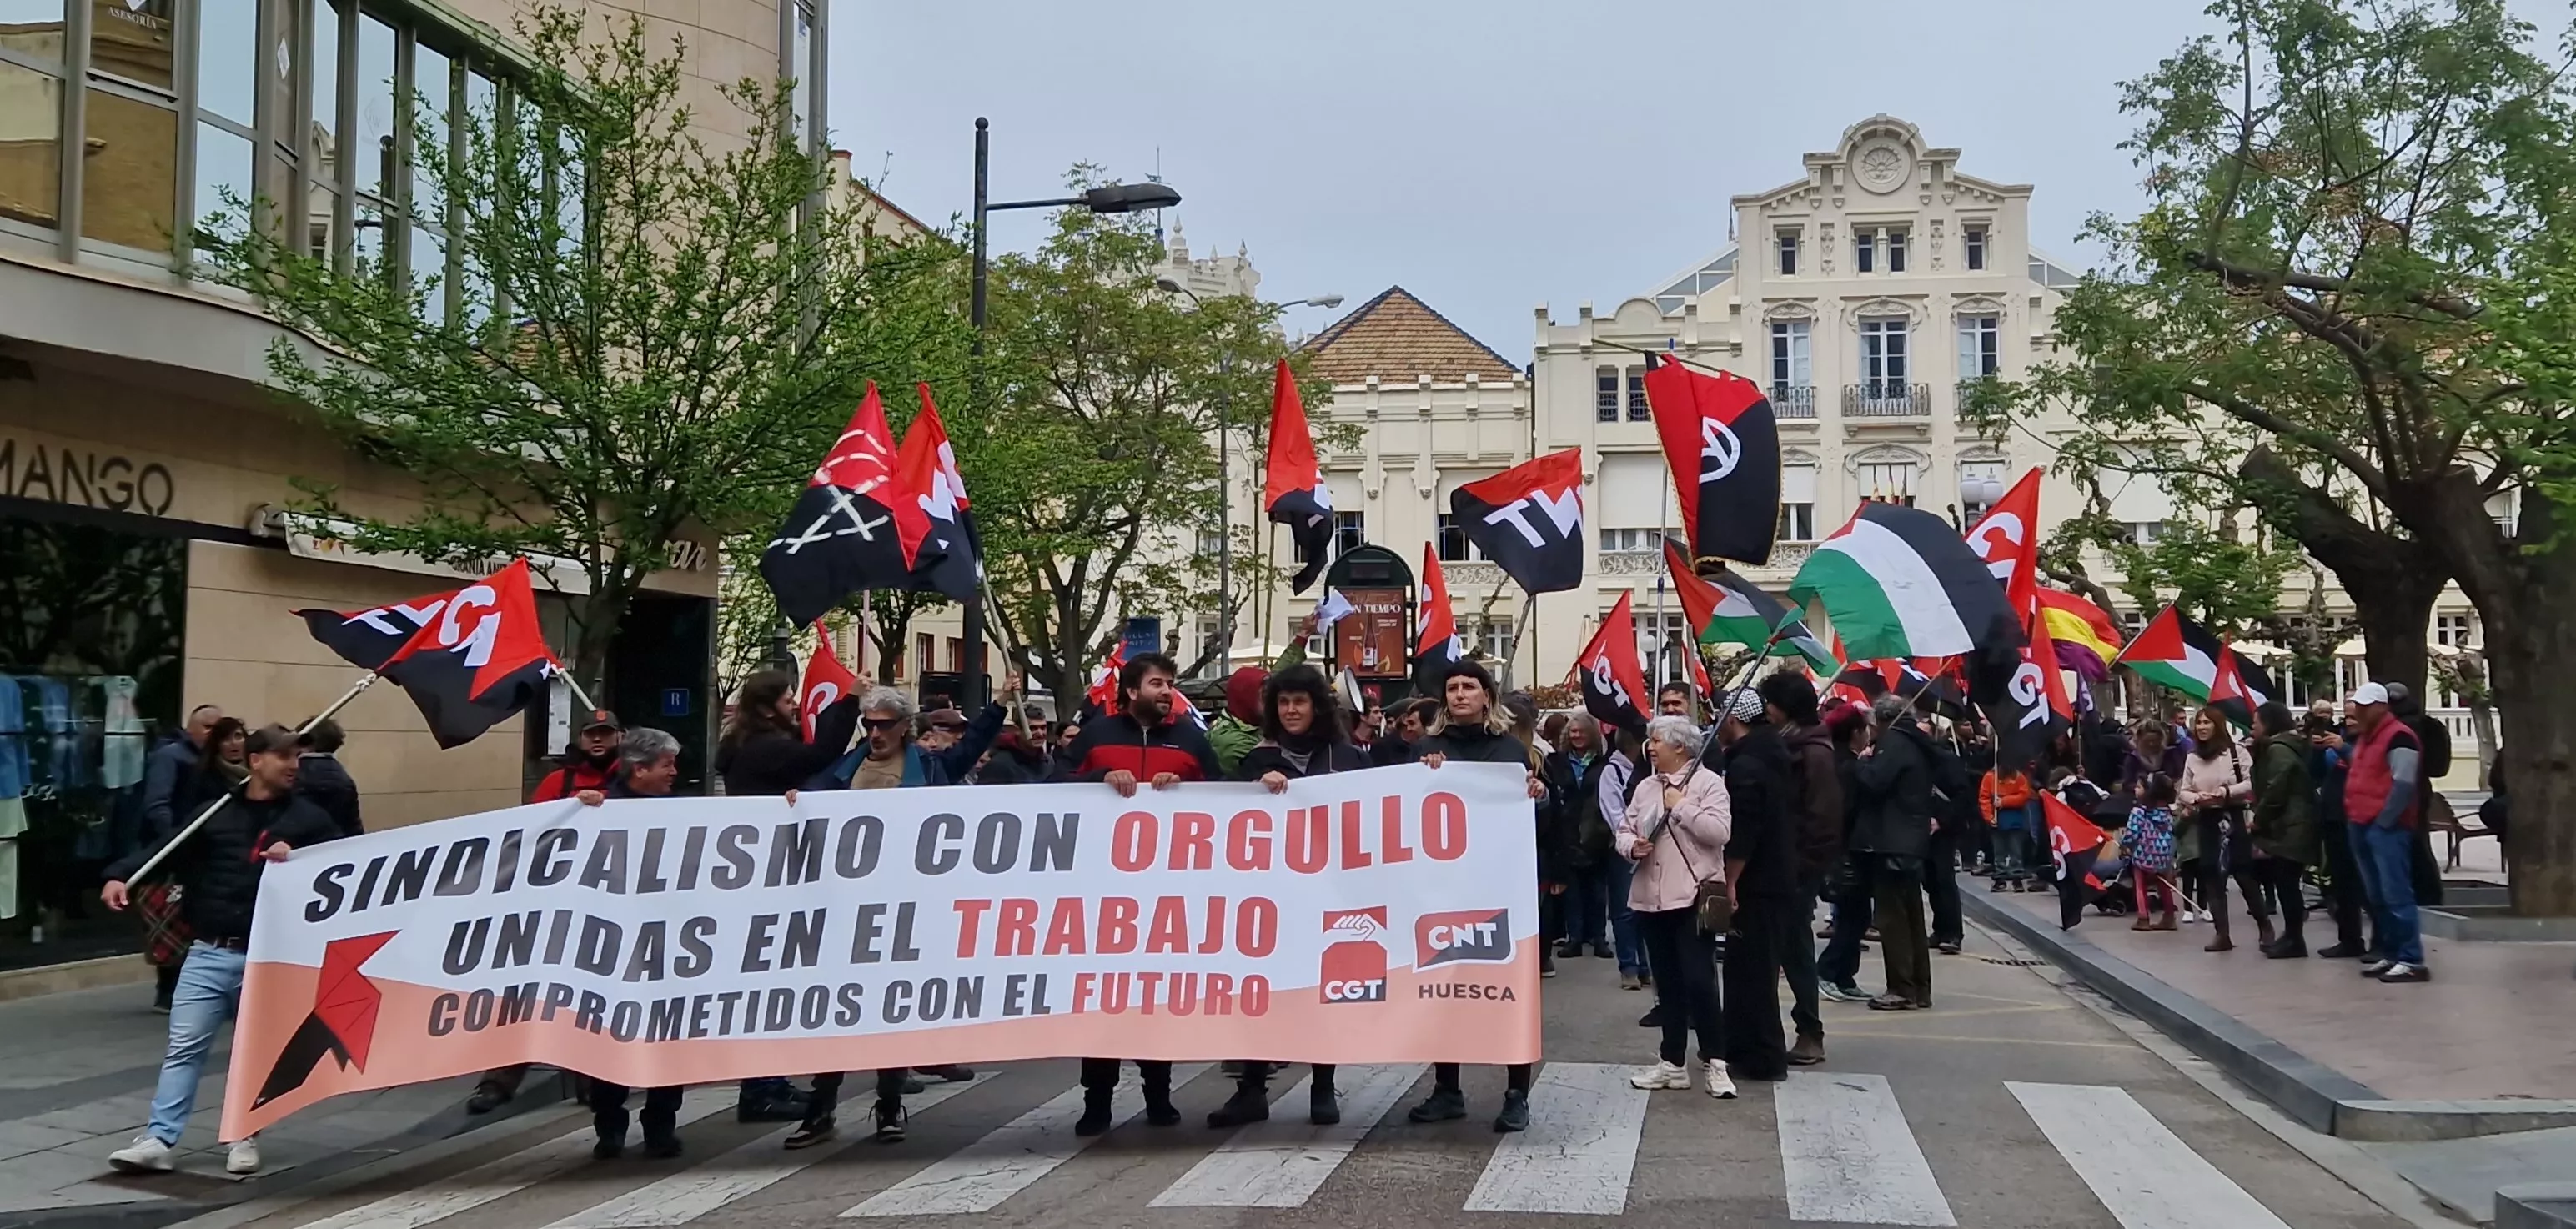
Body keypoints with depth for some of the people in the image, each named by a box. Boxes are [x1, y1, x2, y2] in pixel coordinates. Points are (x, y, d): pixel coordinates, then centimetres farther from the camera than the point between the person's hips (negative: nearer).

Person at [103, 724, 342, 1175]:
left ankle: (245, 1137, 22)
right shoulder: (215, 813, 6)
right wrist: (121, 876, -14)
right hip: (209, 953, 0)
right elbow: (165, 848, 2)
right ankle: (158, 1139, 0)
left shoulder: (308, 818, 5)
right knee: (184, 1046, -1)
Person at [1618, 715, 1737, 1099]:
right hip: (1651, 898, 6)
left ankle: (1714, 1063, 0)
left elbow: (1720, 831, -18)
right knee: (1668, 984, 12)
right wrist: (1631, 845, -7)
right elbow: (1624, 830, 15)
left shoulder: (1708, 782, -6)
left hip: (1693, 896, -6)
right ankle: (1672, 1063, 18)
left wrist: (1680, 806, -14)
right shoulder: (1644, 787, 14)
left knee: (1699, 980, -9)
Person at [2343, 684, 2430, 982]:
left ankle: (2411, 961, -10)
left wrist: (2384, 821, -16)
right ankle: (2390, 955, 18)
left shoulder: (2398, 737, -10)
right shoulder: (2364, 737, 20)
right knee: (2378, 898, 12)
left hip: (2386, 828, -10)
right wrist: (2357, 820, 15)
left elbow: (2403, 784, -19)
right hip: (2363, 826, 10)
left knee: (2396, 895, -11)